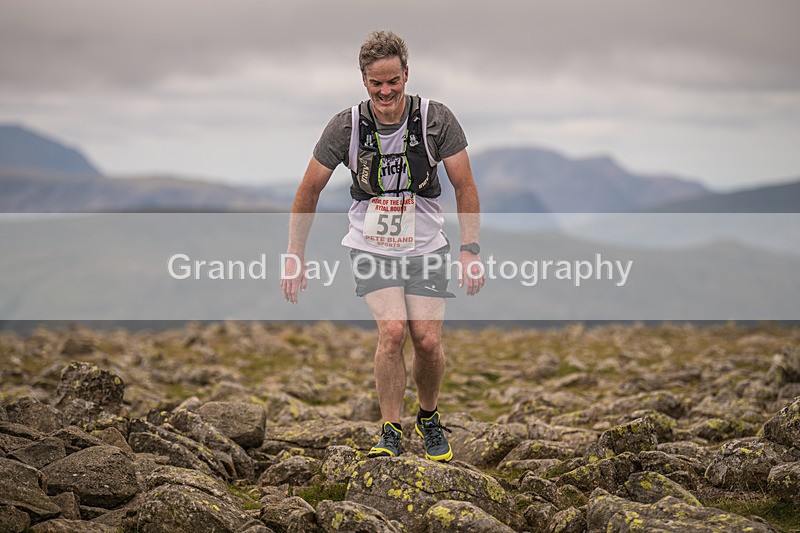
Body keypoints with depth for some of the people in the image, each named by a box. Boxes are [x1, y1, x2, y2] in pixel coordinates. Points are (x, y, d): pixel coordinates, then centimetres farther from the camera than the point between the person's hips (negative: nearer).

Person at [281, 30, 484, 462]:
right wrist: (295, 259, -2)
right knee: (393, 330, -21)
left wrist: (470, 250, -10)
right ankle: (390, 432, -5)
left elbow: (465, 187, -2)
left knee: (427, 339, -8)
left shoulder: (436, 119, -13)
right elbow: (309, 191, -1)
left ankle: (429, 418, 21)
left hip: (425, 248, 1)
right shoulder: (346, 126, -12)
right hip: (371, 248, -1)